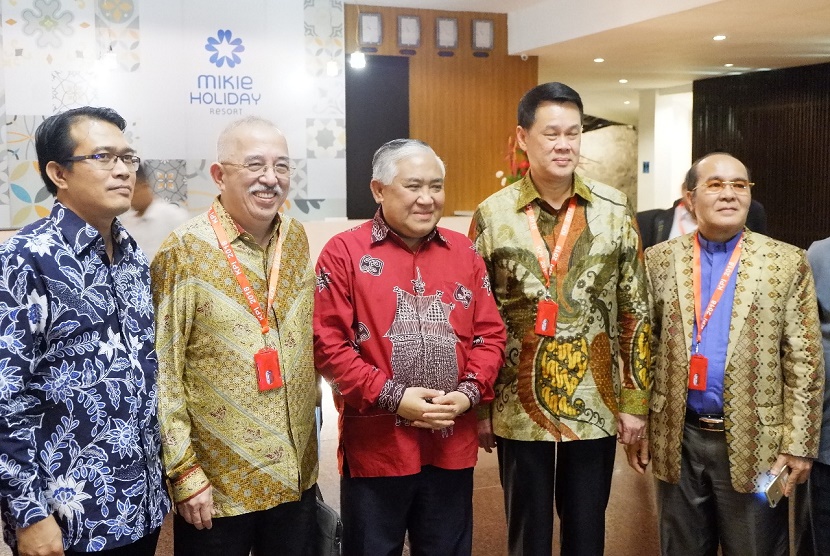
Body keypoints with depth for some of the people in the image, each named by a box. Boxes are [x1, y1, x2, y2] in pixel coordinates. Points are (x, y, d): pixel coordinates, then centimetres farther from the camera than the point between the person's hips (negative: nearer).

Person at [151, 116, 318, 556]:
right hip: (215, 485, -5)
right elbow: (162, 374, -12)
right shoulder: (186, 250, -12)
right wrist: (184, 473, -12)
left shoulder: (295, 237, 4)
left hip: (297, 477, 5)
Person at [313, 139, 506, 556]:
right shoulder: (344, 252, -5)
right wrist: (391, 397, -15)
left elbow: (490, 333, 9)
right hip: (375, 446, -4)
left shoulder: (464, 253, 9)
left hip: (452, 446, 4)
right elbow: (327, 344, -10)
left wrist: (470, 392, -7)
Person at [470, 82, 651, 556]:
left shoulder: (615, 210, -1)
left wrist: (635, 400, -1)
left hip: (595, 409, 1)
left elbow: (636, 313, 2)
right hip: (518, 411, -1)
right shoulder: (493, 215, -4)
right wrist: (478, 408, -1)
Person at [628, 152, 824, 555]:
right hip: (678, 440, 2)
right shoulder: (660, 260, 4)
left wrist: (798, 445, -7)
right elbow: (643, 350, 7)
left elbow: (804, 362, -3)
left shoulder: (787, 262, -1)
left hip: (755, 442, -1)